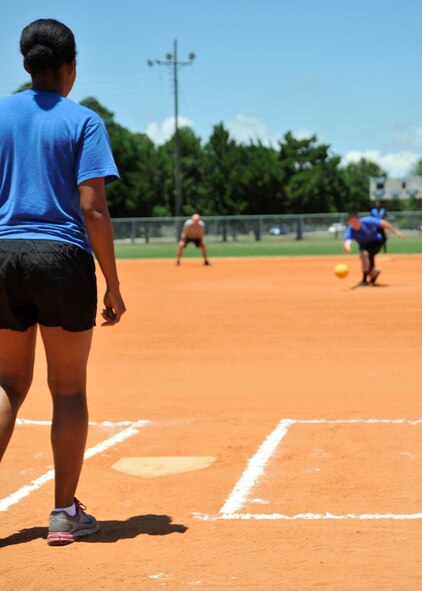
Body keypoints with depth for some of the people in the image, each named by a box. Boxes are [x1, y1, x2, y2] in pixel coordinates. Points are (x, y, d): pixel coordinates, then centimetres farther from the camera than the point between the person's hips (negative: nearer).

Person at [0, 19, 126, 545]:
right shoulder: (83, 122, -2)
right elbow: (92, 209, -10)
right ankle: (65, 513, 12)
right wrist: (112, 284, -6)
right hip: (62, 258, -3)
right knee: (68, 389, 7)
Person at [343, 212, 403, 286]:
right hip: (363, 246, 4)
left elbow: (383, 223, -18)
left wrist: (395, 232, -11)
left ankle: (364, 280, -24)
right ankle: (375, 271, 43)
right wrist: (347, 246, -72)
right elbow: (347, 241, -46)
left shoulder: (367, 221, -31)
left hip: (376, 241, -4)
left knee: (364, 254, -31)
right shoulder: (350, 231, -26)